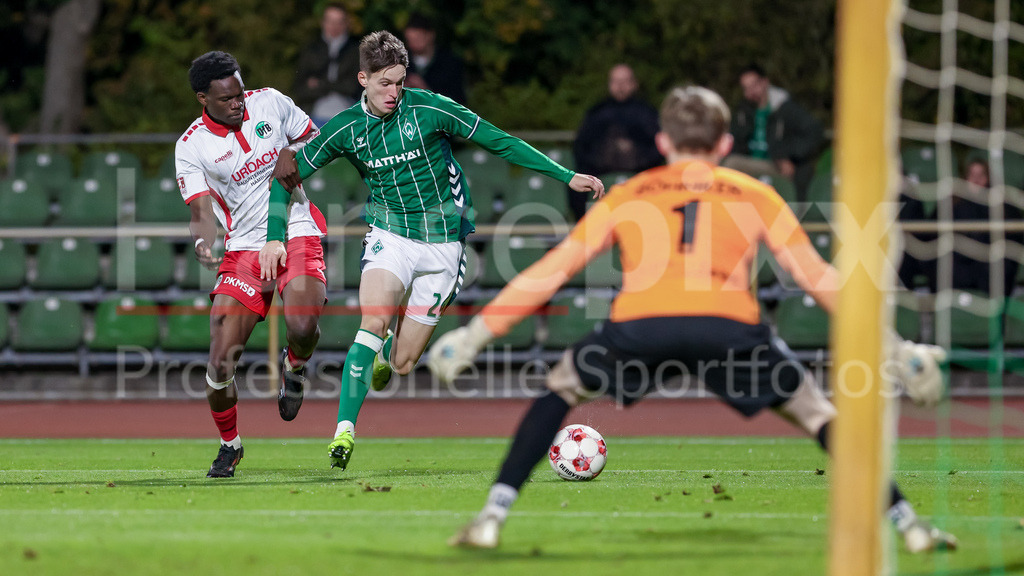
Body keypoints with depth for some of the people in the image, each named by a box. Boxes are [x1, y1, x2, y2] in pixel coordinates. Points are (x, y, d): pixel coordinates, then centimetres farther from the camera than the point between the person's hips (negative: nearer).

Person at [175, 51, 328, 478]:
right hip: (244, 247, 0)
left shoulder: (270, 102, 1)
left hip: (297, 234, 0)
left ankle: (295, 366, 13)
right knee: (221, 358, -11)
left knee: (302, 327, -26)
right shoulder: (190, 147, -5)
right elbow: (201, 210, -10)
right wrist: (202, 242, -33)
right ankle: (229, 443, 16)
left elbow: (314, 140, 15)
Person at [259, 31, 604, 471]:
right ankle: (345, 429, -23)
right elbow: (287, 178, 3)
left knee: (402, 363, -1)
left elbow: (498, 141, -6)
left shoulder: (428, 109, -12)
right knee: (374, 322, -29)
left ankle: (383, 355, 38)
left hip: (443, 243, 0)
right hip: (390, 236, 0)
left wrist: (566, 176, -9)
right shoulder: (345, 129, -5)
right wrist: (276, 236, -11)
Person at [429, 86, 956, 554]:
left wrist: (476, 333, 32)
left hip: (639, 326, 0)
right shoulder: (754, 195, 26)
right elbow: (817, 277, 26)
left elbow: (551, 270, 27)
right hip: (730, 329, 0)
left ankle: (491, 518, 14)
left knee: (560, 389, 26)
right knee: (815, 410, 21)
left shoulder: (628, 195, 28)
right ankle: (907, 524, 13)